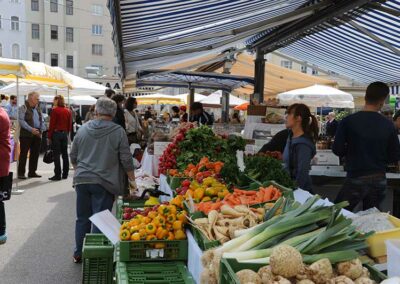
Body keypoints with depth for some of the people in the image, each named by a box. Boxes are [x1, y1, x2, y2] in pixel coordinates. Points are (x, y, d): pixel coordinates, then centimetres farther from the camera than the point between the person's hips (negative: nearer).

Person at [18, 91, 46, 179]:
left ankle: (32, 172, 18)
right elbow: (21, 120, -14)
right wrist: (31, 129, -21)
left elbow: (42, 120, 17)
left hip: (37, 134, 6)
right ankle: (21, 173, 2)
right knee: (24, 154, -3)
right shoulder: (23, 108, -5)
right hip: (26, 134, -6)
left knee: (35, 154, 9)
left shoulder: (38, 108, 16)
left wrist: (42, 129, -2)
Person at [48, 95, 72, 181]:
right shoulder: (68, 111, 7)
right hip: (65, 134, 6)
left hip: (56, 133, -6)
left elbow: (52, 125, -10)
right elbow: (70, 124, 9)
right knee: (65, 154, 10)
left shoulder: (55, 110, -9)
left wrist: (49, 137, -5)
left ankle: (57, 175, -2)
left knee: (56, 155, -2)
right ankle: (65, 174, 15)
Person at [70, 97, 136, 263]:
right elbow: (126, 160, -6)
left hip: (82, 180, 4)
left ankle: (79, 254, 26)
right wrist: (132, 180, 5)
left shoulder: (83, 129, 5)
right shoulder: (118, 132, -7)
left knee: (82, 219, 16)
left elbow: (73, 156, 12)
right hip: (104, 182, -4)